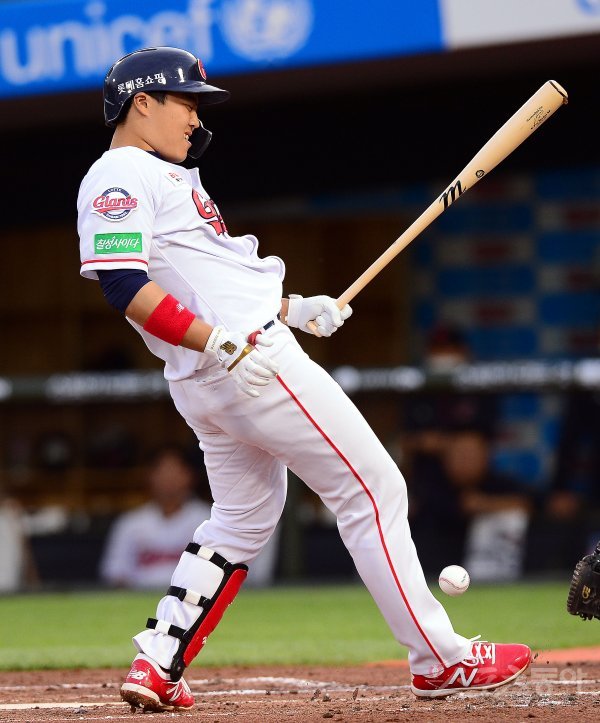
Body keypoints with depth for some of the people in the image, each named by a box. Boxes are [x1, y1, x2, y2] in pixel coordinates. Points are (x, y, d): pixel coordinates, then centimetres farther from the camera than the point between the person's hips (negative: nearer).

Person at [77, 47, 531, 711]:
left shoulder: (164, 176, 23)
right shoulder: (119, 177, -9)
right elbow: (124, 285, -22)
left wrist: (292, 309, 13)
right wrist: (221, 342, -28)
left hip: (204, 383, 11)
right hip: (254, 362, -11)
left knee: (242, 519, 18)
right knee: (372, 490, -4)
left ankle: (157, 668, 10)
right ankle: (439, 661, 0)